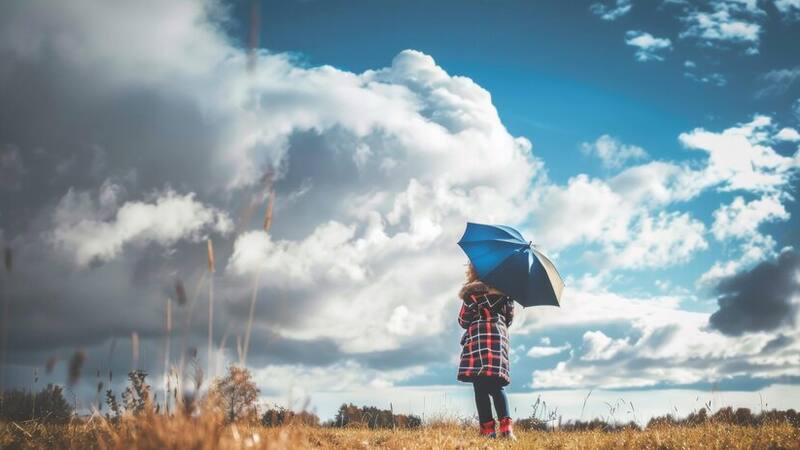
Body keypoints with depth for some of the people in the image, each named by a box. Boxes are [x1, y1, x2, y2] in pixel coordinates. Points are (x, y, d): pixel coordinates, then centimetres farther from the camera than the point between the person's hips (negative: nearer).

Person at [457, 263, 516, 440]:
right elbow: (509, 317, 17)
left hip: (478, 338, -4)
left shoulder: (471, 293, -1)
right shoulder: (503, 291, 12)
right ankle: (506, 427, -15)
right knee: (496, 386, 4)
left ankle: (488, 428, -10)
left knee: (480, 387, -3)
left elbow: (463, 321, 2)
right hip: (500, 337, 5)